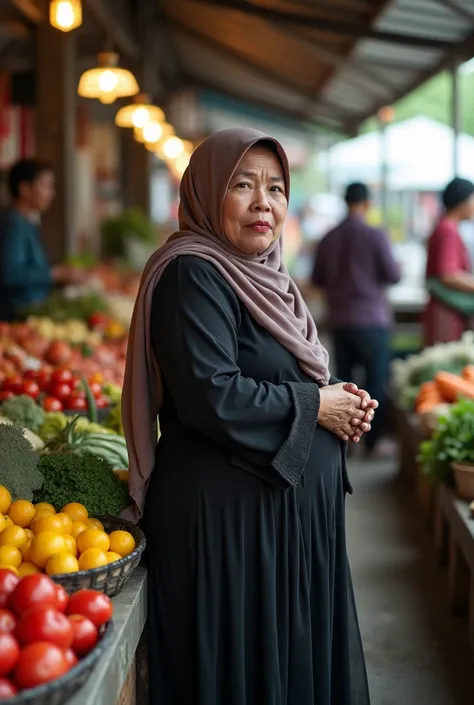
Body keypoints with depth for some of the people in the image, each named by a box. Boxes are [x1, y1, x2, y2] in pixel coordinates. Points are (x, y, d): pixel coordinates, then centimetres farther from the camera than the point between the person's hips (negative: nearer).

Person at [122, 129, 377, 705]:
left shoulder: (258, 273, 14)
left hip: (290, 508, 9)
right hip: (228, 514, -9)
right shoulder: (192, 275, -15)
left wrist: (343, 405, 2)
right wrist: (316, 406, -14)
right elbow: (211, 395, -26)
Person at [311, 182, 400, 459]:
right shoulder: (376, 236, -11)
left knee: (343, 380, 12)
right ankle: (374, 442, 5)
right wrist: (395, 265, 13)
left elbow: (317, 280, 9)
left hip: (340, 320, 4)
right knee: (377, 381, 4)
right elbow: (394, 276, -8)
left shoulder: (329, 238, 1)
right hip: (372, 319, -4)